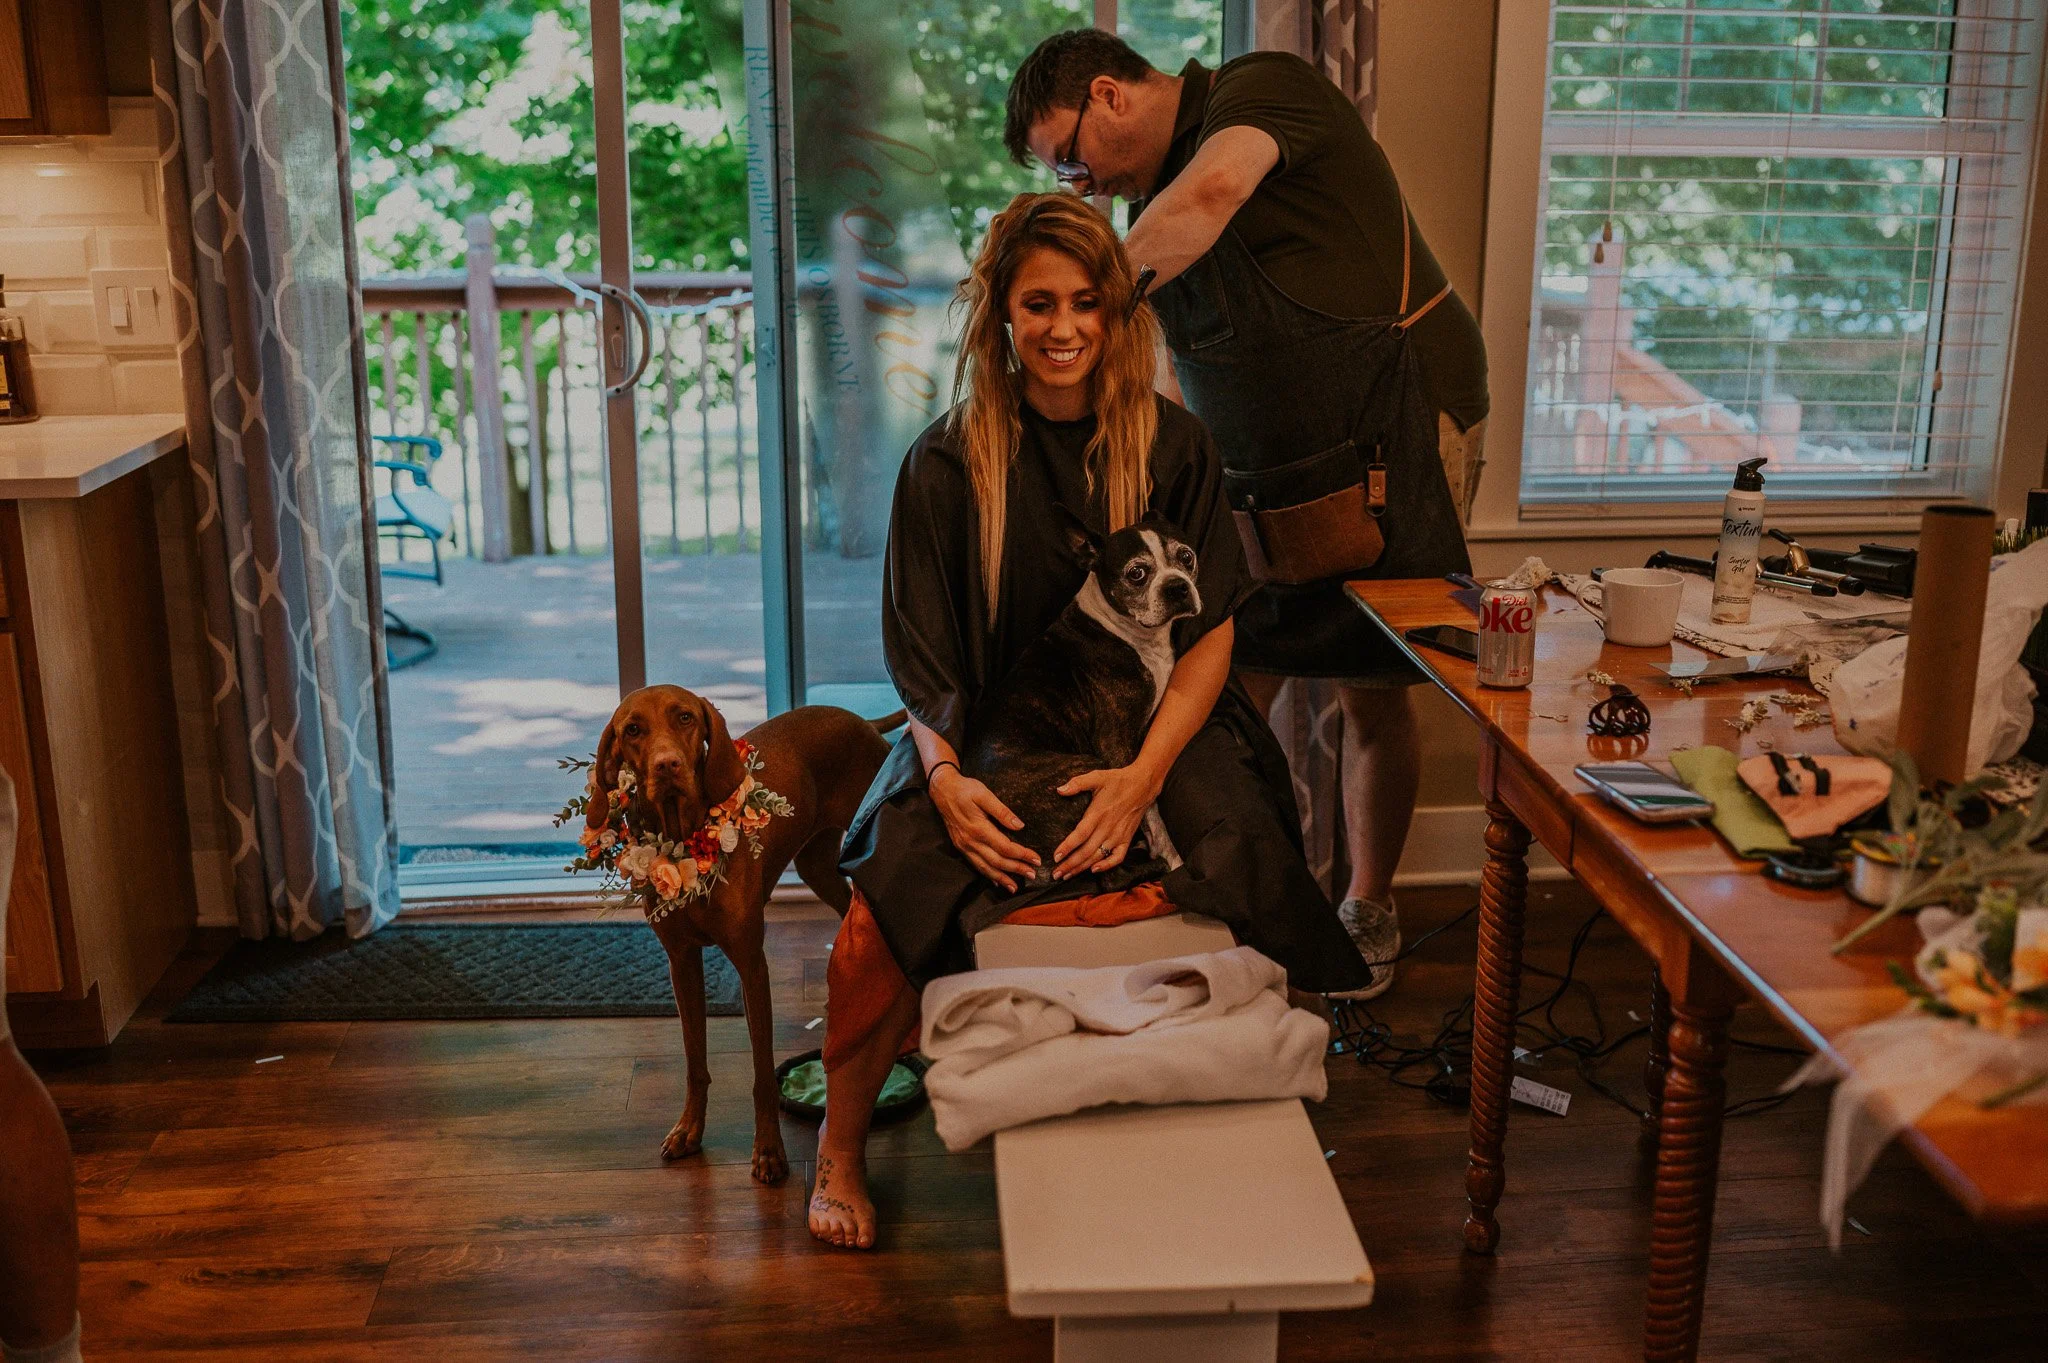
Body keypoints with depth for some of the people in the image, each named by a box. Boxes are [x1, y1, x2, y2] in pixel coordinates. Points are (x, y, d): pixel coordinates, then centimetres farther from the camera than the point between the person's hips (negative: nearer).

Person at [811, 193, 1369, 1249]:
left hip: (1151, 733, 0)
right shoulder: (947, 463, 0)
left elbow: (1208, 636, -2)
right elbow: (920, 661, -1)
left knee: (1236, 863, -30)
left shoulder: (1173, 448, 1)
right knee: (888, 893, -27)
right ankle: (841, 1146, 1)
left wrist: (1143, 776, -18)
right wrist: (946, 777, -20)